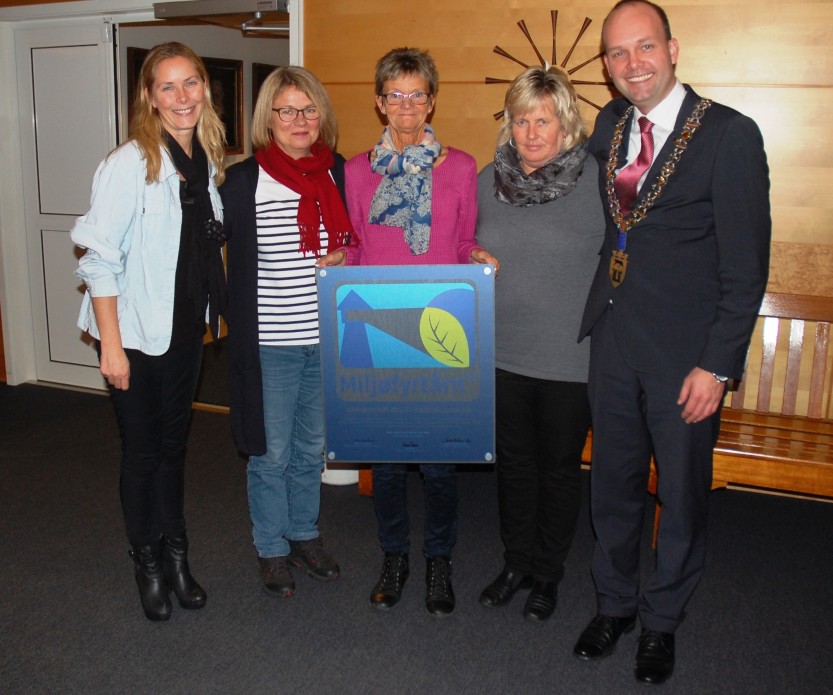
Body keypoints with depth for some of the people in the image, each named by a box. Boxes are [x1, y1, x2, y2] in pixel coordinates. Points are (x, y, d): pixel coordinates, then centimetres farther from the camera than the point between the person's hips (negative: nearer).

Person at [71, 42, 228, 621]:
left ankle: (177, 555, 33)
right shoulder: (130, 164, -16)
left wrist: (213, 311, 10)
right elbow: (99, 258, -17)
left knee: (174, 444, 17)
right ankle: (148, 562, 28)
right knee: (142, 451, 8)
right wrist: (110, 345, -18)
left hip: (188, 329, 6)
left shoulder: (207, 161, 3)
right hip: (139, 333, -5)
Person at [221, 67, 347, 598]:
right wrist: (237, 316, -8)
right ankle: (272, 549, 30)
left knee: (312, 448, 18)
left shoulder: (338, 174, 3)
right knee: (271, 453, 9)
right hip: (270, 345, -4)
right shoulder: (245, 181, -9)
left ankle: (305, 535, 38)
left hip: (327, 341, 4)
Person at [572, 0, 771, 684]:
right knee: (613, 482, 16)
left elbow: (747, 263, -12)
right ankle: (615, 603, 38)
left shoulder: (729, 134, -11)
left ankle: (663, 621, 33)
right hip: (614, 339, 5)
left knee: (682, 493, 10)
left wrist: (717, 365, -15)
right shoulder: (609, 125, 7)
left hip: (686, 351, -5)